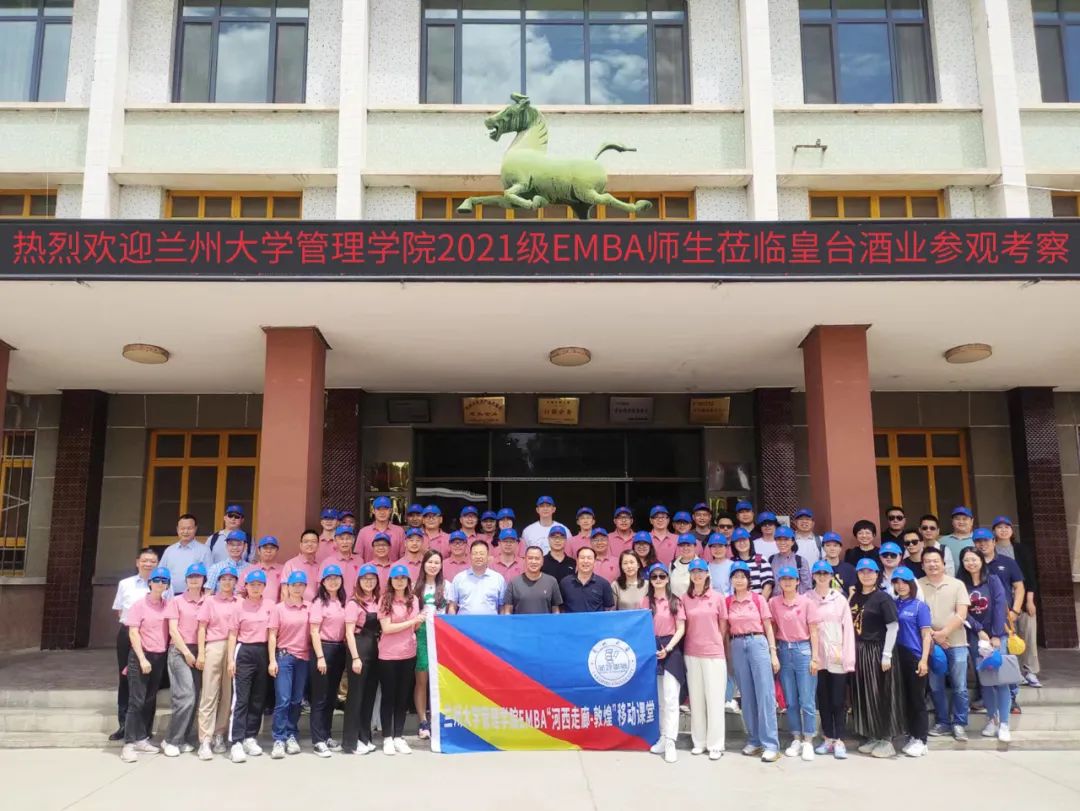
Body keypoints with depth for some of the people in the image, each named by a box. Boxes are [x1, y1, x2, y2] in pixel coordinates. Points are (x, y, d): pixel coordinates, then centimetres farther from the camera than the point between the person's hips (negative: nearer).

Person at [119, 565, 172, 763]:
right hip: (141, 656, -5)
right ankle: (129, 744, -4)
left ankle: (142, 739, 19)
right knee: (137, 701, -7)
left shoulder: (167, 606, 7)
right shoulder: (139, 605, -7)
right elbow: (133, 633, -11)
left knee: (150, 701, 11)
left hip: (160, 657, 5)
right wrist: (142, 659, -17)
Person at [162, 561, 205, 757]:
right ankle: (171, 741, -2)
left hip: (199, 652, 4)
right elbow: (173, 630, -4)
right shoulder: (176, 601, 1)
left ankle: (185, 739, 14)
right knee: (186, 696, -13)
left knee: (194, 698, 4)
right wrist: (186, 652, -8)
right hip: (179, 651, -3)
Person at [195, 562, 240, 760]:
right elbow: (202, 628, 4)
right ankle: (205, 740, -4)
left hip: (234, 648, 2)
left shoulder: (240, 603, 10)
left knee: (228, 694, 4)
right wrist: (201, 653, -5)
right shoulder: (210, 601, 7)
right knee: (209, 694, -4)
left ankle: (219, 735, 14)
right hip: (214, 647, -2)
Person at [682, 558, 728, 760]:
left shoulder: (718, 597, -2)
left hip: (714, 653, -2)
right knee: (696, 698, 8)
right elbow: (683, 627, 8)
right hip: (691, 654, 2)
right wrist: (693, 642, 2)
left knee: (715, 698, 1)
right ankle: (699, 742, 18)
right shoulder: (685, 599, 2)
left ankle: (715, 745, 8)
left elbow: (723, 626, 5)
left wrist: (715, 643, 6)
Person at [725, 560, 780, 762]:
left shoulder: (758, 599, 1)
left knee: (765, 693, -5)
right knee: (747, 695, 8)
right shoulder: (727, 602, 6)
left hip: (758, 643, -2)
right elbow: (726, 630, 9)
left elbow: (768, 627, 2)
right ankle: (754, 740, 17)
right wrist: (727, 655, 5)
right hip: (737, 647, 2)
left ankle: (771, 744, -3)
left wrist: (773, 653, -3)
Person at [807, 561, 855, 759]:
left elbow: (848, 628, -1)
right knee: (823, 699, 9)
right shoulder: (807, 599, 3)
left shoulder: (840, 598, 1)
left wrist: (849, 658, -6)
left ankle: (839, 740, 7)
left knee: (838, 700, 0)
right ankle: (828, 738, 18)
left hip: (837, 657, -1)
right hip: (817, 657, 1)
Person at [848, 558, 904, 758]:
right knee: (862, 695, 10)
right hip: (858, 651, 6)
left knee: (880, 695, 1)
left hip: (876, 651, -6)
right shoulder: (855, 597, 9)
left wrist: (886, 655, -15)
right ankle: (871, 737, 22)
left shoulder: (882, 598, -8)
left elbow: (893, 626, -12)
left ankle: (886, 739, 12)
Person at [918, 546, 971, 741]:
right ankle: (943, 722, 21)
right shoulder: (917, 585, 2)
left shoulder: (957, 585, 2)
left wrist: (944, 633, -14)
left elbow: (961, 615, -5)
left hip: (956, 643, -1)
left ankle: (959, 724, 14)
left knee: (960, 687, 1)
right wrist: (932, 635, -10)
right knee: (935, 687, 8)